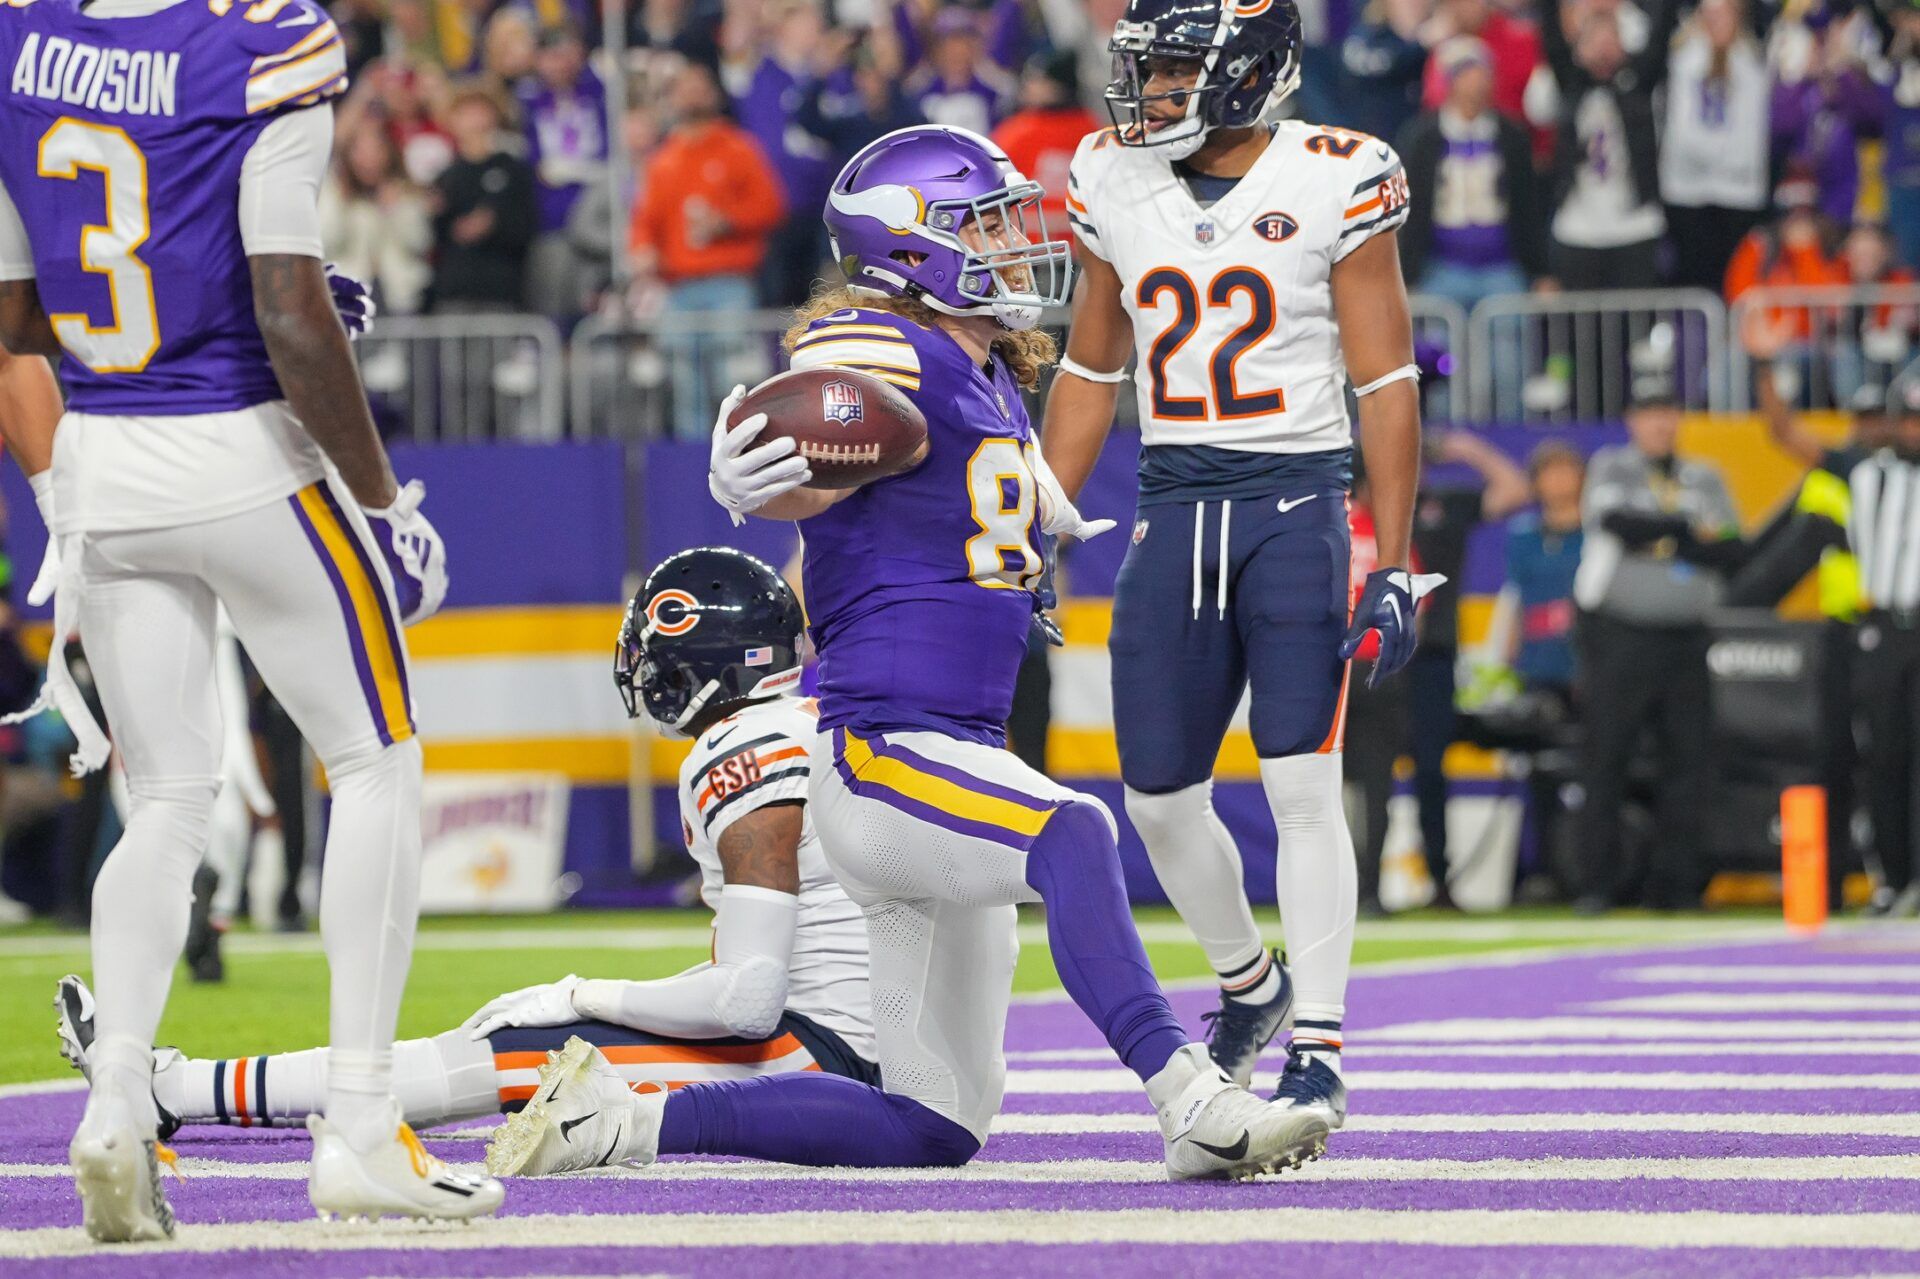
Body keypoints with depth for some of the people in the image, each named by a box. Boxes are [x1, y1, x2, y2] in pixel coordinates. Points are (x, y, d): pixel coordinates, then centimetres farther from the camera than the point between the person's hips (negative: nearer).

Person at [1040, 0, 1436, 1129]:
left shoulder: (1333, 182, -8)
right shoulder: (1115, 183, 7)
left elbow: (1387, 382, -5)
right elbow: (1089, 374, 17)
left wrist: (1394, 569, -9)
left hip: (1298, 508, -5)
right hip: (1174, 513, 5)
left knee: (1302, 783, -11)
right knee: (1158, 795, 7)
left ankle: (1320, 1051, -5)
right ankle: (1249, 985, 32)